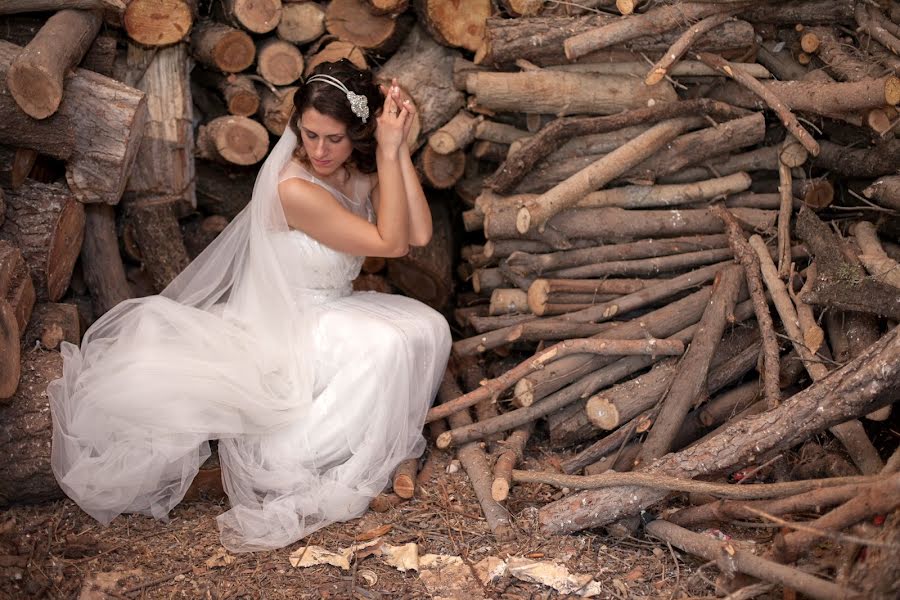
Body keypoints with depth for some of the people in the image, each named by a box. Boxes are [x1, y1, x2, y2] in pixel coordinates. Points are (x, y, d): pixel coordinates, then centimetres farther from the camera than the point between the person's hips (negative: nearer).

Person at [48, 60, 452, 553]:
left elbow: (419, 233, -15)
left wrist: (398, 147, -18)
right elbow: (389, 242, -23)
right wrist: (388, 152, -25)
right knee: (386, 344, -27)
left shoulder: (363, 171, -3)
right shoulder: (294, 188, -26)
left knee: (427, 328, -13)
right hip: (286, 331, -7)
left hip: (332, 316, 7)